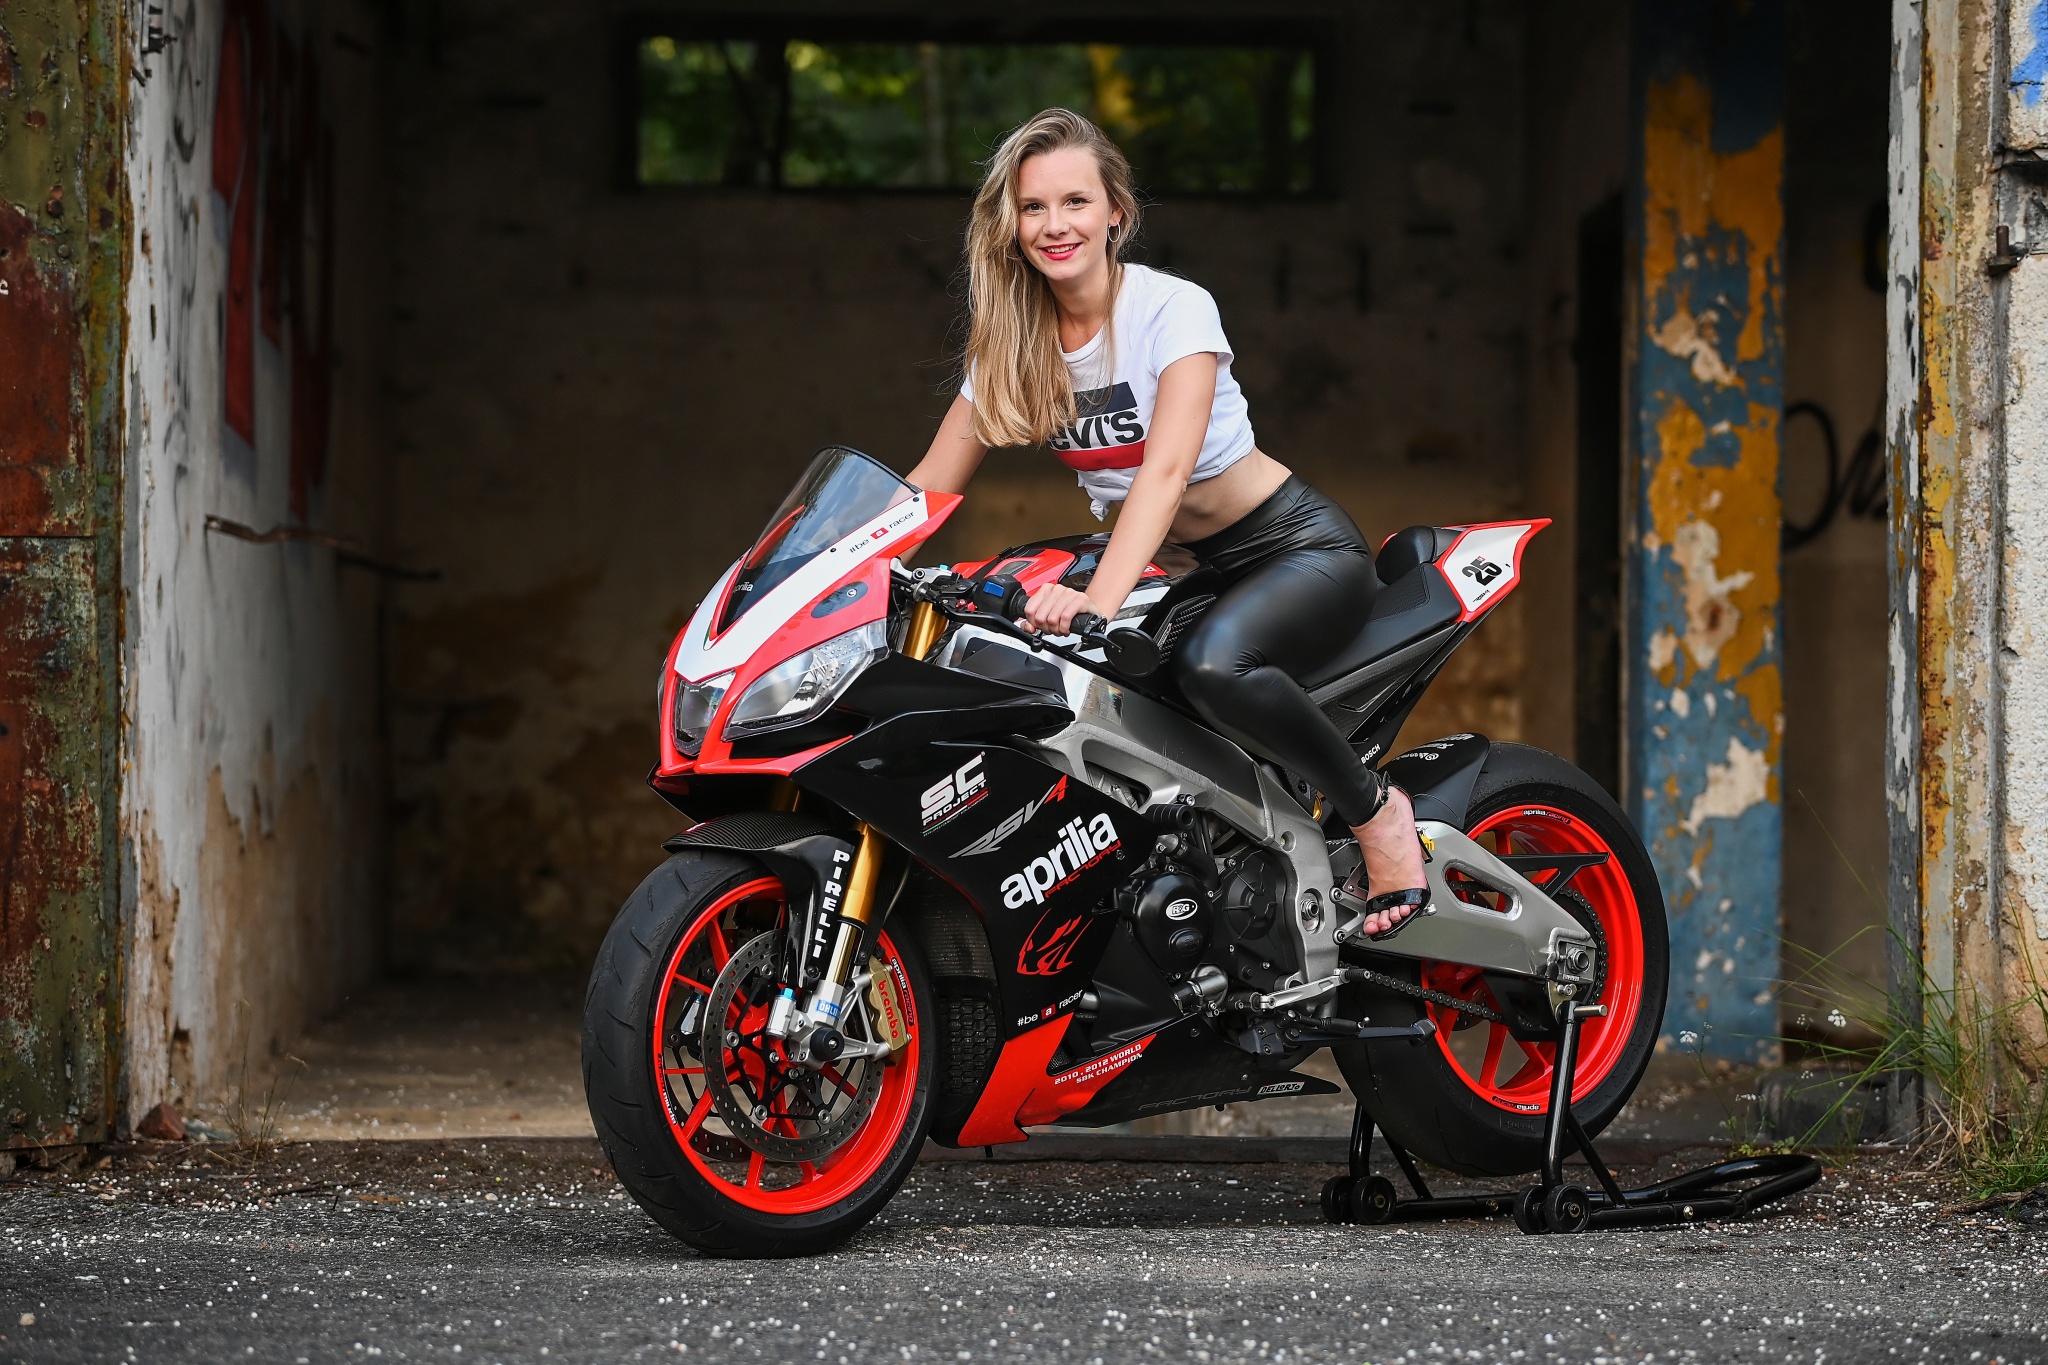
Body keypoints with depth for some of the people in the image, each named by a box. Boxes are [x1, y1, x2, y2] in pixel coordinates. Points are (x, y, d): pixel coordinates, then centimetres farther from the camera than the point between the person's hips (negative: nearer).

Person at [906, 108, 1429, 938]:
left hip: (1297, 549, -8)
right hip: (1184, 569, 8)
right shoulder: (1009, 338, 1)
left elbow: (1166, 469, -31)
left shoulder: (1171, 308, -17)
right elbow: (927, 490, 2)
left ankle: (1373, 807, -13)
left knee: (1213, 665, -38)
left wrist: (1099, 600, -46)